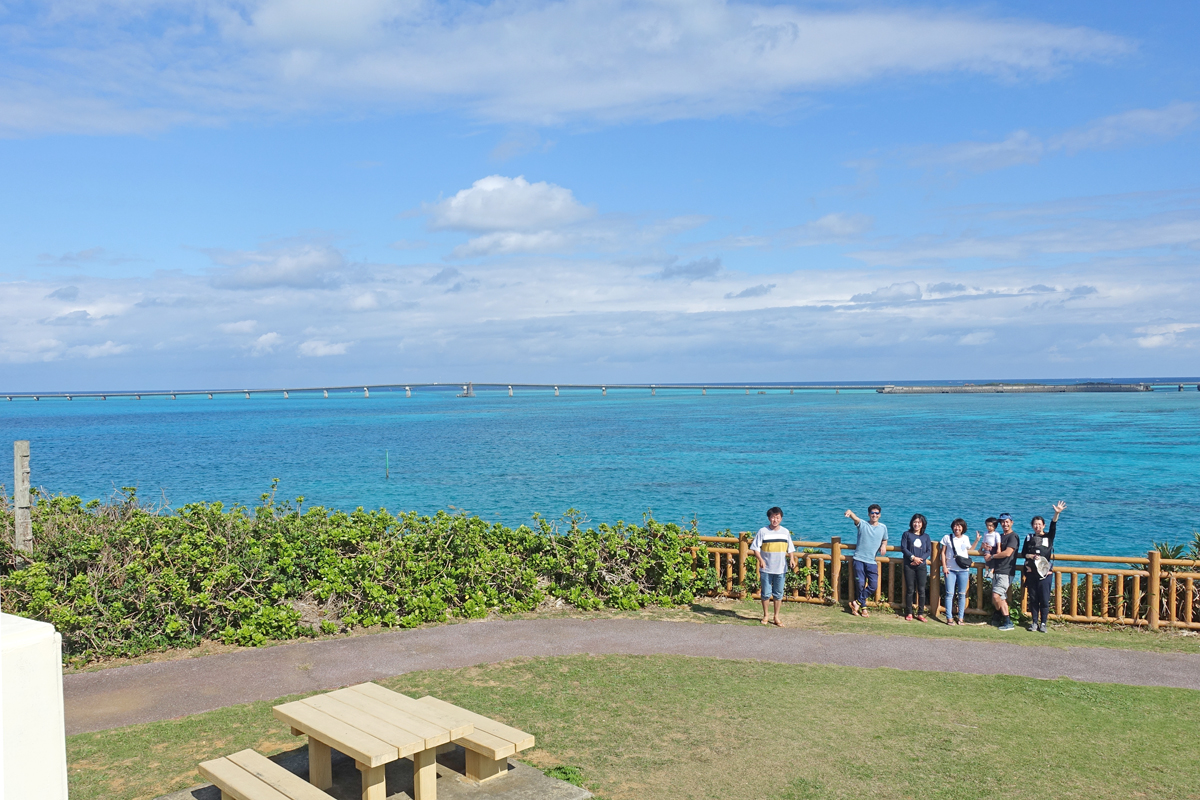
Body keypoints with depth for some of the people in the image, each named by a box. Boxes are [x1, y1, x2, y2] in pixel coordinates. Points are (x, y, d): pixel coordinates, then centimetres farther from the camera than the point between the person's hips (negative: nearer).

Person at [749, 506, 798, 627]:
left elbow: (790, 549, 11)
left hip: (781, 569, 2)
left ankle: (776, 617, 20)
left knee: (778, 594, 9)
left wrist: (792, 559, -7)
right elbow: (755, 548, -5)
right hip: (766, 569, -2)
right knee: (766, 593, 5)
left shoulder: (785, 532, 6)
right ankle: (765, 616, 21)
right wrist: (760, 559, -20)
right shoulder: (763, 531, -4)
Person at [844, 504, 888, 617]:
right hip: (859, 559, -3)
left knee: (873, 585, -4)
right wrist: (850, 512, -46)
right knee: (860, 584, -1)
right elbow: (855, 518, -22)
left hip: (872, 561, 3)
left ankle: (857, 602, 12)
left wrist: (884, 546, 1)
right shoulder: (862, 524, -2)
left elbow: (885, 540, 25)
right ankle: (863, 607, 15)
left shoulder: (883, 527, 9)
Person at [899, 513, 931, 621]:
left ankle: (920, 613, 7)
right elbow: (903, 548, -3)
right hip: (909, 565, -2)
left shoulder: (926, 536, 12)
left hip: (921, 566, 2)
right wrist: (913, 557, -15)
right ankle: (909, 613, 8)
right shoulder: (907, 534, 6)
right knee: (910, 590, 0)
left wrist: (920, 559, -11)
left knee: (921, 590, 0)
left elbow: (929, 551, 5)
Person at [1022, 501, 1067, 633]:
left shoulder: (1049, 537, 6)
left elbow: (1053, 527, -12)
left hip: (1045, 572, -2)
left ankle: (1043, 623, 7)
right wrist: (1030, 555, -10)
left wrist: (1057, 514, -28)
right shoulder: (1029, 538, 12)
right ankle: (1034, 622, 14)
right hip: (1031, 573, 2)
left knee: (1044, 599, -2)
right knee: (1033, 598, 6)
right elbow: (1023, 553, 12)